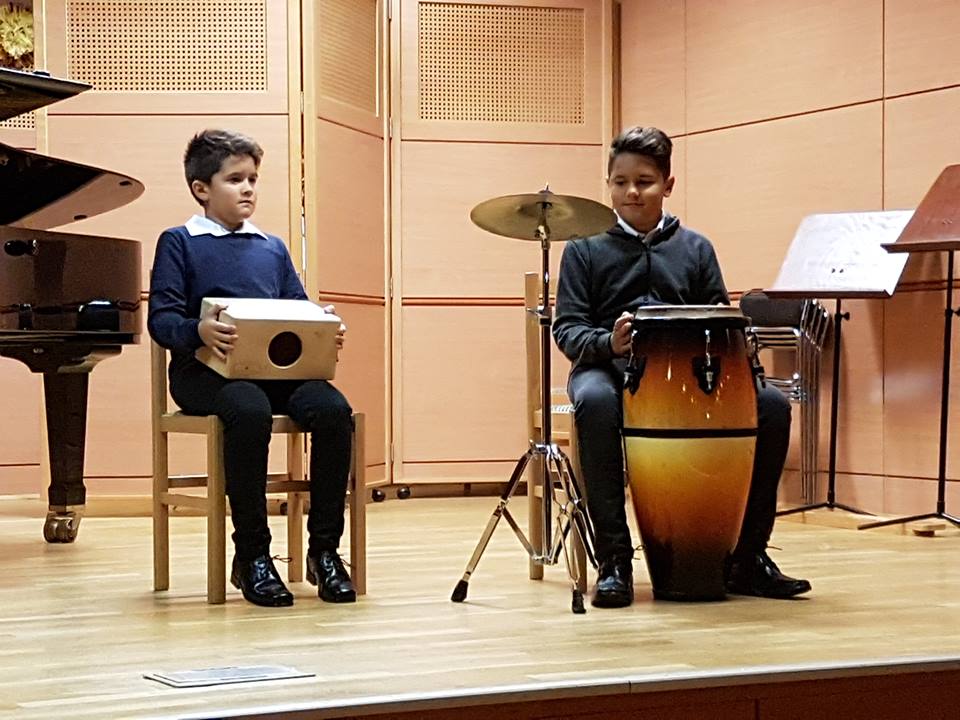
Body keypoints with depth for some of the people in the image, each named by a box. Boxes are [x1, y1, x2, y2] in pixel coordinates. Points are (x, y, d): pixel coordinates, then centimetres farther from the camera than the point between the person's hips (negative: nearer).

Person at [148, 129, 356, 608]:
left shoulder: (273, 248, 25)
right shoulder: (179, 243, 9)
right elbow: (161, 318, -2)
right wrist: (198, 330, -24)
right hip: (207, 370, -4)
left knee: (333, 409, -27)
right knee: (250, 413, -39)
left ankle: (324, 550, -16)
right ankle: (251, 555, -23)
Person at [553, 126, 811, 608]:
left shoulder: (695, 249, 17)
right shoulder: (585, 251, 9)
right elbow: (567, 328, 0)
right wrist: (607, 343, -22)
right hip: (608, 368, -3)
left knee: (771, 405, -22)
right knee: (595, 402, -40)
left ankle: (747, 555, -10)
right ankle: (613, 556, -31)